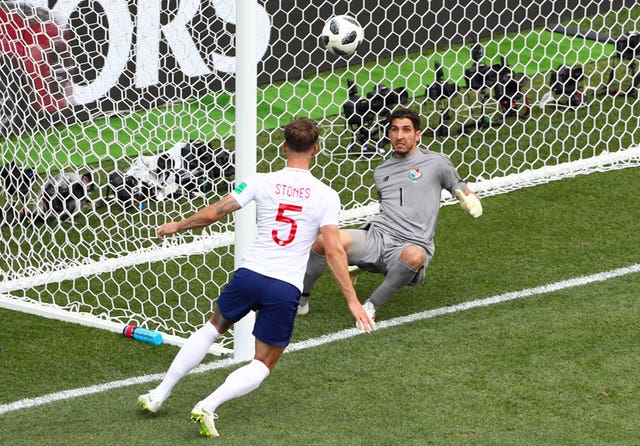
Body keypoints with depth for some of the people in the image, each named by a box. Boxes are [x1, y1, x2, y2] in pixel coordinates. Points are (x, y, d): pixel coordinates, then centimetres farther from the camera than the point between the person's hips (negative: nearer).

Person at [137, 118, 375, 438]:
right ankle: (209, 406, -9)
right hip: (285, 290, -1)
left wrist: (177, 226, 18)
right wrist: (353, 301, -8)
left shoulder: (262, 182, -2)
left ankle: (158, 395, 27)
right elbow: (334, 251, -10)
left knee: (213, 327, 28)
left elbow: (213, 212, 0)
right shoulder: (326, 196, -4)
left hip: (249, 275, 1)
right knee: (263, 365, 15)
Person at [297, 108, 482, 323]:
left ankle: (371, 304, -24)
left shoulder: (435, 162, 7)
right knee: (323, 241, -23)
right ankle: (301, 298, -1)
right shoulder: (381, 172, 22)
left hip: (411, 244, -4)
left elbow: (459, 188, 17)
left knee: (414, 256, -43)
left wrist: (469, 198, -8)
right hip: (376, 234, 4)